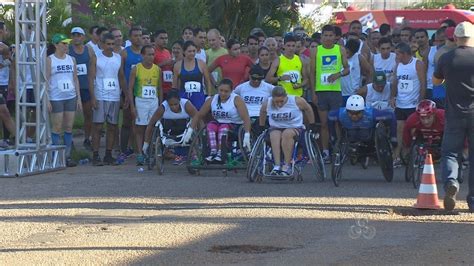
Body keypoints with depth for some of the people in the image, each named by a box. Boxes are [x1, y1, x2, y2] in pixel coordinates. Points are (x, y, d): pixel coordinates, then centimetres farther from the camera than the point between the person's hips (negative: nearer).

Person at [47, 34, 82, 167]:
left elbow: (75, 79, 14)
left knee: (69, 127, 4)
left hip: (71, 97, 4)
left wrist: (79, 98, 9)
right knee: (57, 127, -2)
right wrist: (47, 100, -11)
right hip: (56, 98, -4)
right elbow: (46, 80, -5)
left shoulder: (71, 59, 10)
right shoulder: (50, 60, -2)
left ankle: (68, 156, 9)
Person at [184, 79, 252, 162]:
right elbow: (199, 115, 8)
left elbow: (246, 118, -18)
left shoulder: (236, 100, -10)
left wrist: (247, 136, -30)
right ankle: (213, 152, -42)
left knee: (224, 127, -34)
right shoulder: (212, 100, 3)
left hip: (235, 127, -4)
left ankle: (220, 154, -45)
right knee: (211, 125, -27)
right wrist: (190, 131, -2)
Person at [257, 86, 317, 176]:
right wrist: (261, 127, 23)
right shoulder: (267, 104, -8)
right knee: (274, 135, -35)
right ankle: (277, 165, -41)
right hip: (276, 128, 2)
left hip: (295, 128, -2)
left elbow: (308, 109, 4)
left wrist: (312, 125, 10)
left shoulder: (297, 101, -14)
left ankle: (287, 166, -35)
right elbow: (262, 113, 15)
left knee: (287, 133, -37)